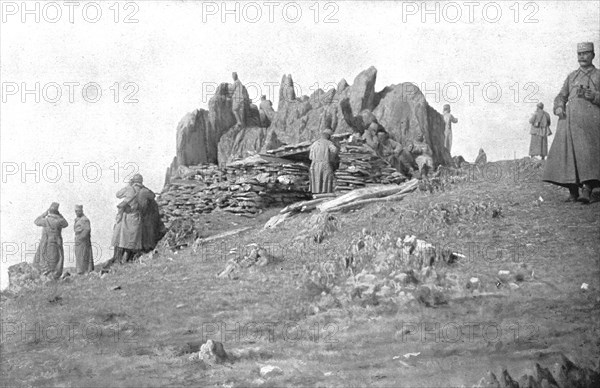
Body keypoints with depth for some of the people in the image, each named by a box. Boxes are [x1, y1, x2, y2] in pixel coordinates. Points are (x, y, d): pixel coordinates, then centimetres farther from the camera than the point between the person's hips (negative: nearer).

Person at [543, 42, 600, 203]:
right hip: (569, 118, 3)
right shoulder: (572, 77, 23)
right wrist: (559, 107, -2)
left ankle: (587, 191, -22)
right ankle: (573, 192, -3)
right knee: (568, 153, -6)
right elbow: (561, 96, 19)